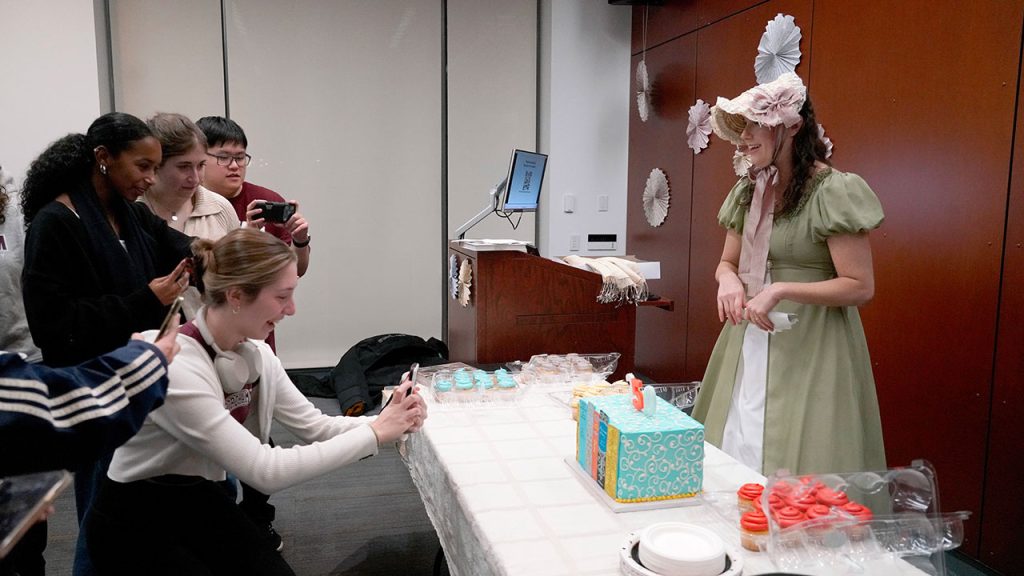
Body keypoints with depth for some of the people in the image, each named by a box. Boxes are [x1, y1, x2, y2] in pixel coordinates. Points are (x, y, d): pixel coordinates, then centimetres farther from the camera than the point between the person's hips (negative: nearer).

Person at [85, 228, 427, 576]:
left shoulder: (254, 353, -6)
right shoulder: (174, 368, -32)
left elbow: (314, 425, -3)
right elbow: (264, 471, -33)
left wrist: (387, 425, -21)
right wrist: (375, 434, -30)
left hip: (202, 502, 6)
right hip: (135, 525, -6)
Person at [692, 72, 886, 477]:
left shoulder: (833, 192, -13)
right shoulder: (749, 190, 9)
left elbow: (860, 287, -14)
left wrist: (780, 290, -24)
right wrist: (730, 280, -7)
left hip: (810, 350, -7)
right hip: (750, 337, 7)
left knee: (795, 470, -1)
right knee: (734, 462, 12)